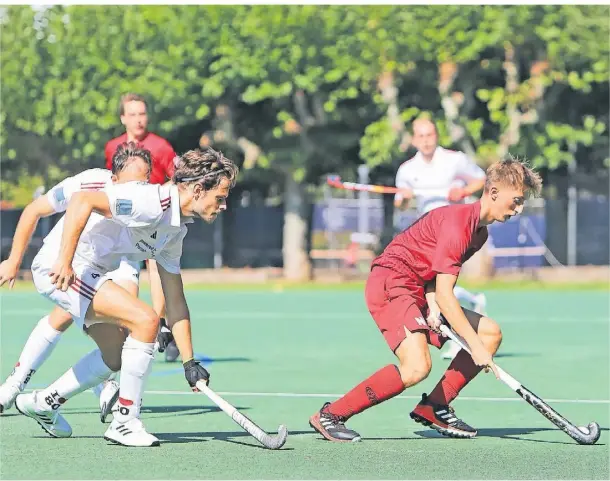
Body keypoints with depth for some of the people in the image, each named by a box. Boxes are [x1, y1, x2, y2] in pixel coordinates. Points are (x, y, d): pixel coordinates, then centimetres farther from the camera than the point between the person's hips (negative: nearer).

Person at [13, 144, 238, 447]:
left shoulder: (175, 231, 10)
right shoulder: (151, 201, -20)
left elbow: (175, 303, 15)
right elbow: (82, 200, -30)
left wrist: (189, 362, 12)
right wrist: (64, 261, -34)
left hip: (88, 272, 11)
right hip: (60, 266, -11)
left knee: (117, 353, 19)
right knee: (145, 320, -19)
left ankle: (42, 403, 35)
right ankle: (125, 423, -10)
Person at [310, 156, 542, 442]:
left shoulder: (480, 232, 12)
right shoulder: (458, 221, -20)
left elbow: (433, 273, 12)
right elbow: (444, 293, -23)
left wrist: (432, 305, -10)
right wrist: (475, 346, -22)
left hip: (418, 291, 10)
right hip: (390, 282, -10)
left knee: (490, 333, 7)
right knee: (417, 367, -28)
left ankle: (433, 407, 8)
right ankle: (330, 415, -17)